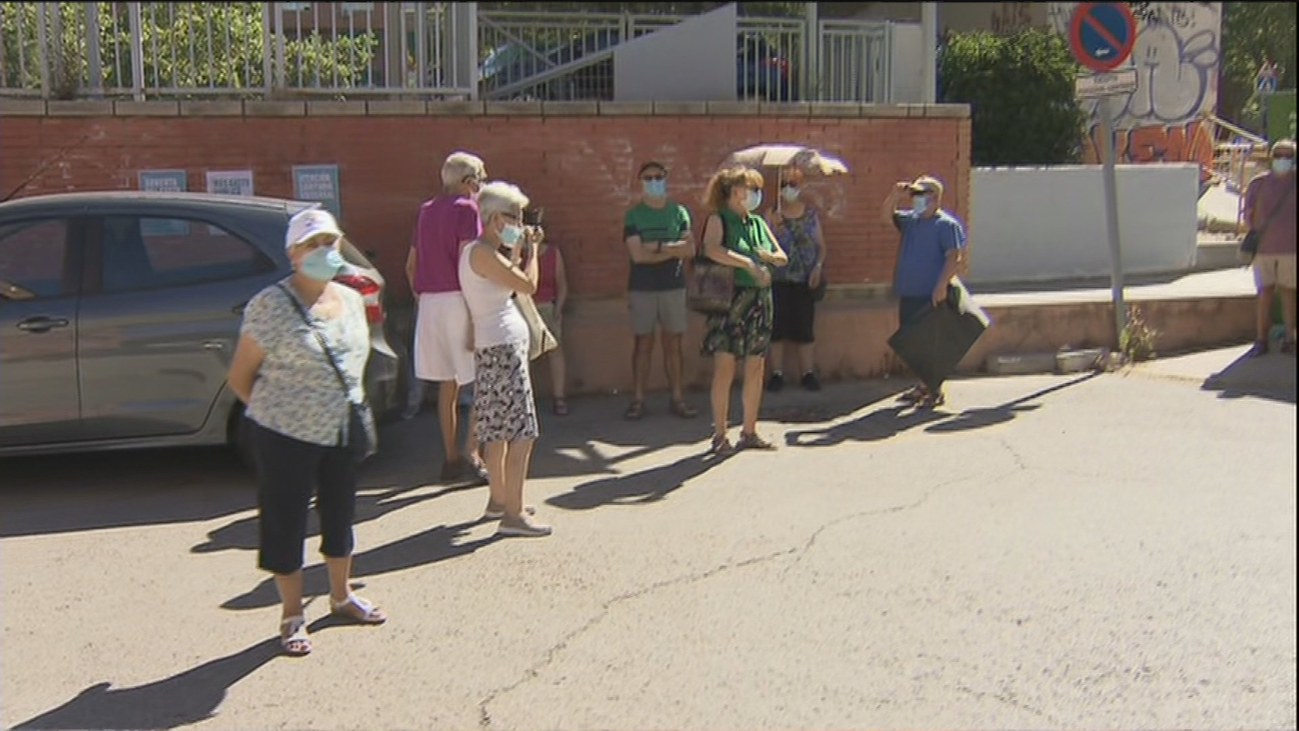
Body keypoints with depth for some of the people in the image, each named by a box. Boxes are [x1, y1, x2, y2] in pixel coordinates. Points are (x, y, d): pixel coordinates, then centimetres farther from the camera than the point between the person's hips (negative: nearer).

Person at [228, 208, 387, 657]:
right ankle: (292, 615, 22)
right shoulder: (270, 306, -15)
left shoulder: (351, 300, 4)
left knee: (340, 515, 18)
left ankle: (341, 596, 38)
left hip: (342, 434, 6)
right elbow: (240, 377, -10)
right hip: (286, 437, -6)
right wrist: (275, 411, -3)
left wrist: (354, 404, 10)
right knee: (285, 523, 6)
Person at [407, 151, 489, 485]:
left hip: (429, 301, 8)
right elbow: (466, 258, -17)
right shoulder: (466, 208, -6)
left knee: (447, 383, 12)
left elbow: (411, 263, 19)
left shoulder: (426, 210, 17)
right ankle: (471, 453, -11)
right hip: (458, 299, -8)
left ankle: (451, 458, 15)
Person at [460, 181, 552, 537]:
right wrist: (531, 251, -1)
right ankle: (513, 514, -10)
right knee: (521, 433, -11)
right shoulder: (483, 253, -16)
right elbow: (528, 285, -16)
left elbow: (508, 280, 22)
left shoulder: (483, 252, 14)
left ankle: (499, 500, 26)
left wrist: (516, 254, 18)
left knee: (498, 430, 17)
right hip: (502, 348, -11)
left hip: (497, 347, 11)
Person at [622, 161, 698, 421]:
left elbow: (690, 249, -5)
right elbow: (637, 254, -11)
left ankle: (678, 398, 10)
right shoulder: (633, 215, 1)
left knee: (674, 343, 4)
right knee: (643, 343, 2)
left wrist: (659, 247, -14)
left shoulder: (679, 212, 7)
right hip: (642, 288, -1)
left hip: (673, 286, 1)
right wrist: (673, 250, -9)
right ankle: (638, 399, 7)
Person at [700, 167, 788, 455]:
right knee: (725, 368, -6)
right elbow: (712, 250, -24)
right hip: (729, 300, -6)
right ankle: (720, 435, 2)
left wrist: (769, 257, -5)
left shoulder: (758, 222, 16)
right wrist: (749, 263, -27)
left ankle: (749, 432, 17)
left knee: (756, 369, 7)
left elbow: (782, 256, 18)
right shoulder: (718, 219, -4)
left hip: (759, 300, 7)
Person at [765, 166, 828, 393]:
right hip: (778, 279, -1)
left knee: (805, 329, 2)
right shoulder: (772, 215, 3)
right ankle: (777, 374, 9)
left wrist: (818, 266, -7)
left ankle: (808, 373, 11)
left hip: (805, 280, 1)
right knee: (777, 328, 0)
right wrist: (775, 226, -20)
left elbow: (821, 245, 9)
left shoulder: (811, 214, 8)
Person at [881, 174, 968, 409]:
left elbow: (955, 257, -14)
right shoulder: (910, 219, 14)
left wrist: (942, 286, -23)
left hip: (931, 296, -8)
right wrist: (896, 195, 2)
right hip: (908, 294, 8)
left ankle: (936, 391, 4)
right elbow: (888, 213, 22)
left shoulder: (947, 224, -8)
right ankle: (923, 385, 25)